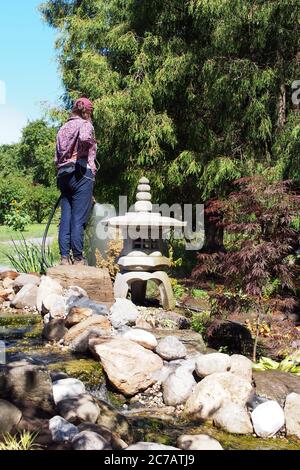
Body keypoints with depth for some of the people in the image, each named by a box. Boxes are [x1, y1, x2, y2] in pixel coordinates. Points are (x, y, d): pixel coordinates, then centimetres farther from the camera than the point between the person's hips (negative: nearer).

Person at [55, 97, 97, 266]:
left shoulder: (63, 128, 20)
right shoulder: (85, 124, -1)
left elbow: (57, 156, 17)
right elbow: (84, 138, -25)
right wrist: (91, 143, -5)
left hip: (63, 174, 7)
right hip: (81, 173, -7)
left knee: (66, 216, 6)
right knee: (79, 218, -5)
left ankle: (64, 257, 4)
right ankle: (78, 258, -2)